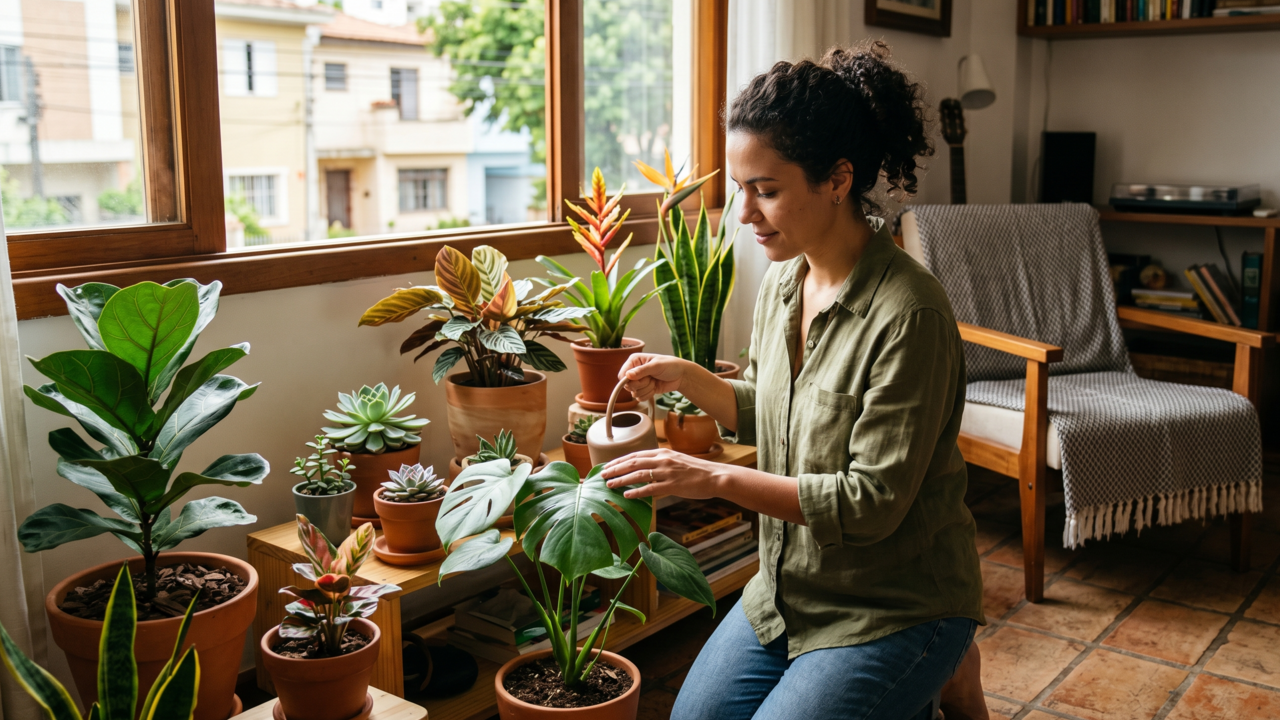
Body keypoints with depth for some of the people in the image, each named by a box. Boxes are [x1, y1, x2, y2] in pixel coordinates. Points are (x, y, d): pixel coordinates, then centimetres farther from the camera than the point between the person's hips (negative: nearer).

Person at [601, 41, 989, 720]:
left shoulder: (908, 315, -26)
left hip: (895, 606, -7)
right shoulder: (781, 282, -1)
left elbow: (873, 503, -26)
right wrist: (684, 377, -4)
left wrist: (716, 479, -28)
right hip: (787, 590, 8)